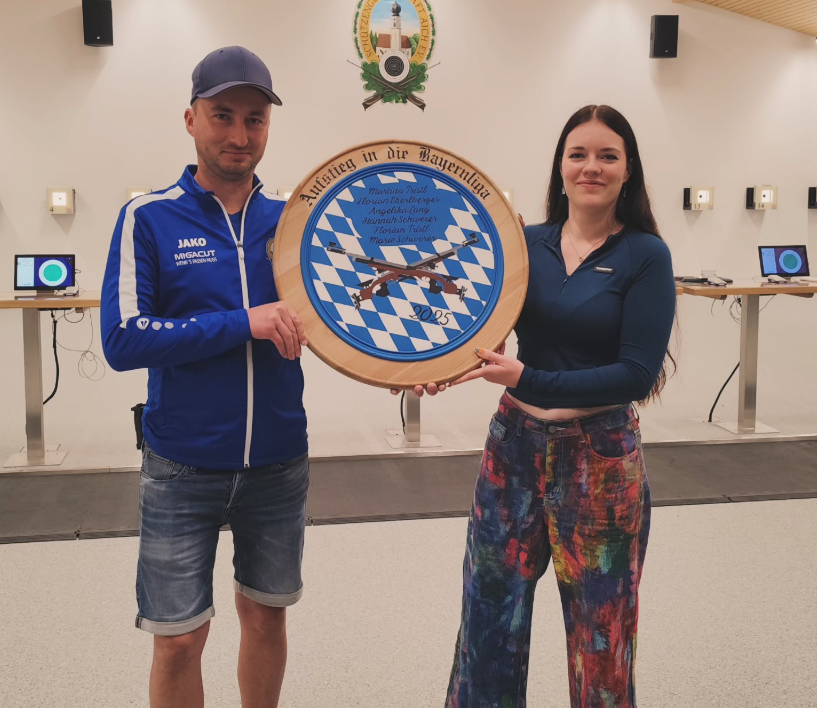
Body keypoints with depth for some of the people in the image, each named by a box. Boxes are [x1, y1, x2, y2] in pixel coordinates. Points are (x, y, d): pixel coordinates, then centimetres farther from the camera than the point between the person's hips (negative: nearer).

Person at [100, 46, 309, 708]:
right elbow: (122, 341, -17)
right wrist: (243, 323, -24)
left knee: (266, 615, 19)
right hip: (184, 469, -3)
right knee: (179, 640, 7)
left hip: (279, 463, 3)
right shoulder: (150, 218, -8)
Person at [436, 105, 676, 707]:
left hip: (600, 458, -3)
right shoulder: (526, 243, 3)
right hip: (515, 446, 3)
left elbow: (638, 374, -14)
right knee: (490, 615, 10)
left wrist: (529, 381, -23)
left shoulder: (645, 255, -7)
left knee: (599, 628, 11)